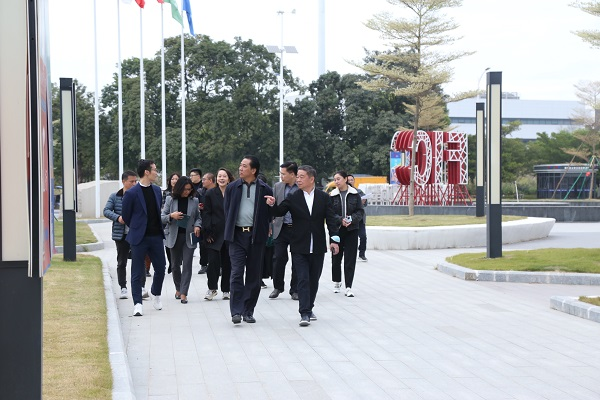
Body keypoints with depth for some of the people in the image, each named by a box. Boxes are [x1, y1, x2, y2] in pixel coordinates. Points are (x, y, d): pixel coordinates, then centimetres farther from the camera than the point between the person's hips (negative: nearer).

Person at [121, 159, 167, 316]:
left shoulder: (157, 190, 8)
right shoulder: (131, 193, -11)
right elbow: (126, 216, -1)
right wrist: (137, 229, 8)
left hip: (156, 236, 5)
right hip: (139, 238, -5)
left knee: (160, 268, 11)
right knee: (137, 272, -1)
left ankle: (156, 295, 33)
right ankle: (137, 304, 2)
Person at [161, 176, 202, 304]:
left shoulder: (194, 201, 3)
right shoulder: (170, 200, 1)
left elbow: (198, 217, 13)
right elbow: (162, 217, 2)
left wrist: (197, 226, -6)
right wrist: (171, 216, -17)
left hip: (189, 236, 0)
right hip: (174, 236, 0)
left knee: (187, 265, -6)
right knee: (176, 264, 11)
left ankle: (183, 293, -5)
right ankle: (178, 288, 31)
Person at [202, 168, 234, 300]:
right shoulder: (210, 194, 3)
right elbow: (206, 214, 0)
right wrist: (208, 232, -8)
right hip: (215, 233, -1)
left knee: (227, 262, 6)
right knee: (213, 261, -9)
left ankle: (226, 289, 15)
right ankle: (212, 288, 3)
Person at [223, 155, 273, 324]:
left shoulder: (265, 190, 1)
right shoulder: (232, 187, 6)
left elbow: (268, 213, 6)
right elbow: (227, 210, 10)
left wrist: (264, 231, -3)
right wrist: (230, 231, 5)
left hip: (256, 236, 0)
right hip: (237, 235, 0)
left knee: (254, 275, 5)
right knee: (237, 273, -8)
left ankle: (248, 311, 14)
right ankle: (236, 311, -8)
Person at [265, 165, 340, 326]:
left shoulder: (324, 197, 3)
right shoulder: (293, 198, 1)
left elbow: (331, 219, 2)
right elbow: (280, 212, -4)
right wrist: (273, 205, -25)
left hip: (318, 247, 2)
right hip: (299, 248, -2)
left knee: (314, 280, 11)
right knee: (303, 280, -7)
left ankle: (309, 309, 25)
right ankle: (304, 314, -9)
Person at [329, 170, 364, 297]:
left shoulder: (355, 194, 1)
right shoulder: (332, 195, 0)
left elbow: (360, 211, 1)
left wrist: (351, 219, -16)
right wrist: (340, 220, -18)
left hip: (352, 230, -1)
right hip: (336, 230, 1)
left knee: (350, 259, -4)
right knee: (336, 257, 9)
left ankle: (348, 287, -3)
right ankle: (337, 282, 30)